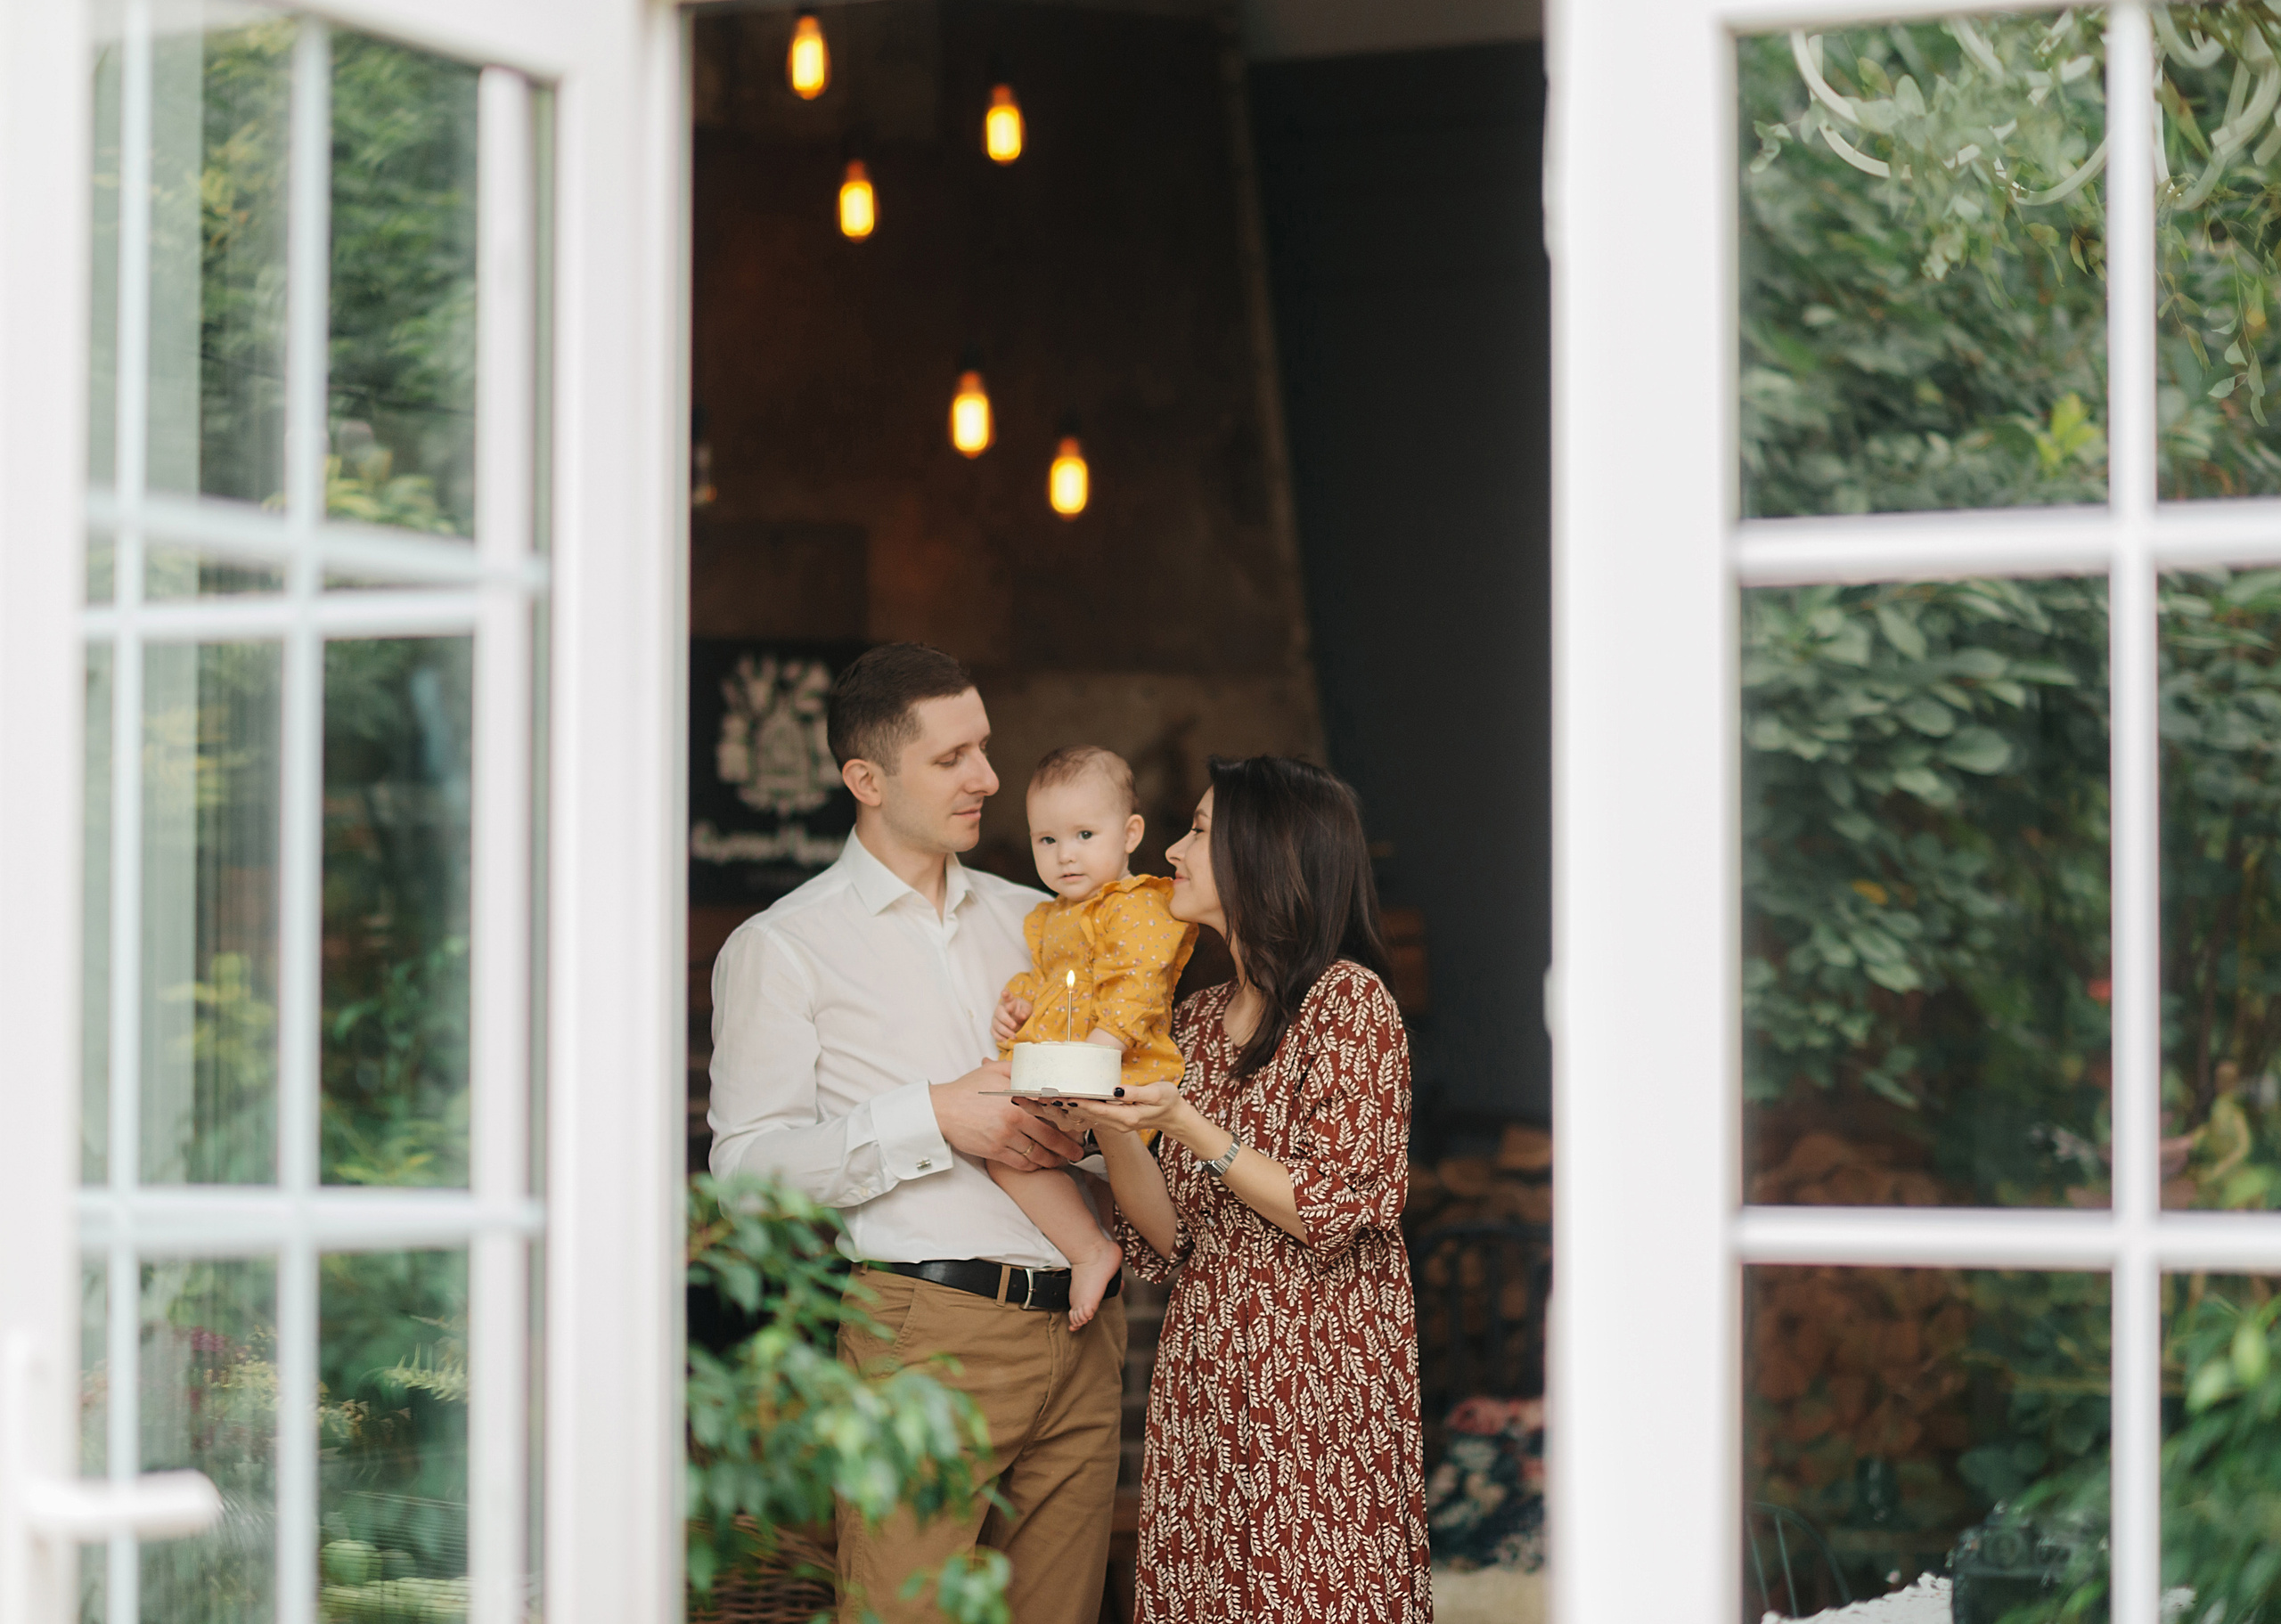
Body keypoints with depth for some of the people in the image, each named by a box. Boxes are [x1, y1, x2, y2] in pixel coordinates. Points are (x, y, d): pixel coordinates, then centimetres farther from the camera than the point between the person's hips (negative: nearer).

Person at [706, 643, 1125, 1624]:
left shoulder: (1034, 919, 20)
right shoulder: (780, 948, 4)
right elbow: (746, 1163, -6)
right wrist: (933, 1118, -14)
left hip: (1079, 1330, 5)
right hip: (928, 1327, -5)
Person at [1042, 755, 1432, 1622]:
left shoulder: (1347, 999, -7)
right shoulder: (1197, 1020, 13)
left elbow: (1339, 1214, -13)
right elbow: (1168, 1239, 9)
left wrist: (1187, 1126, -18)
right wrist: (1111, 1125, -6)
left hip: (1316, 1370, -6)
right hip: (1202, 1376, 6)